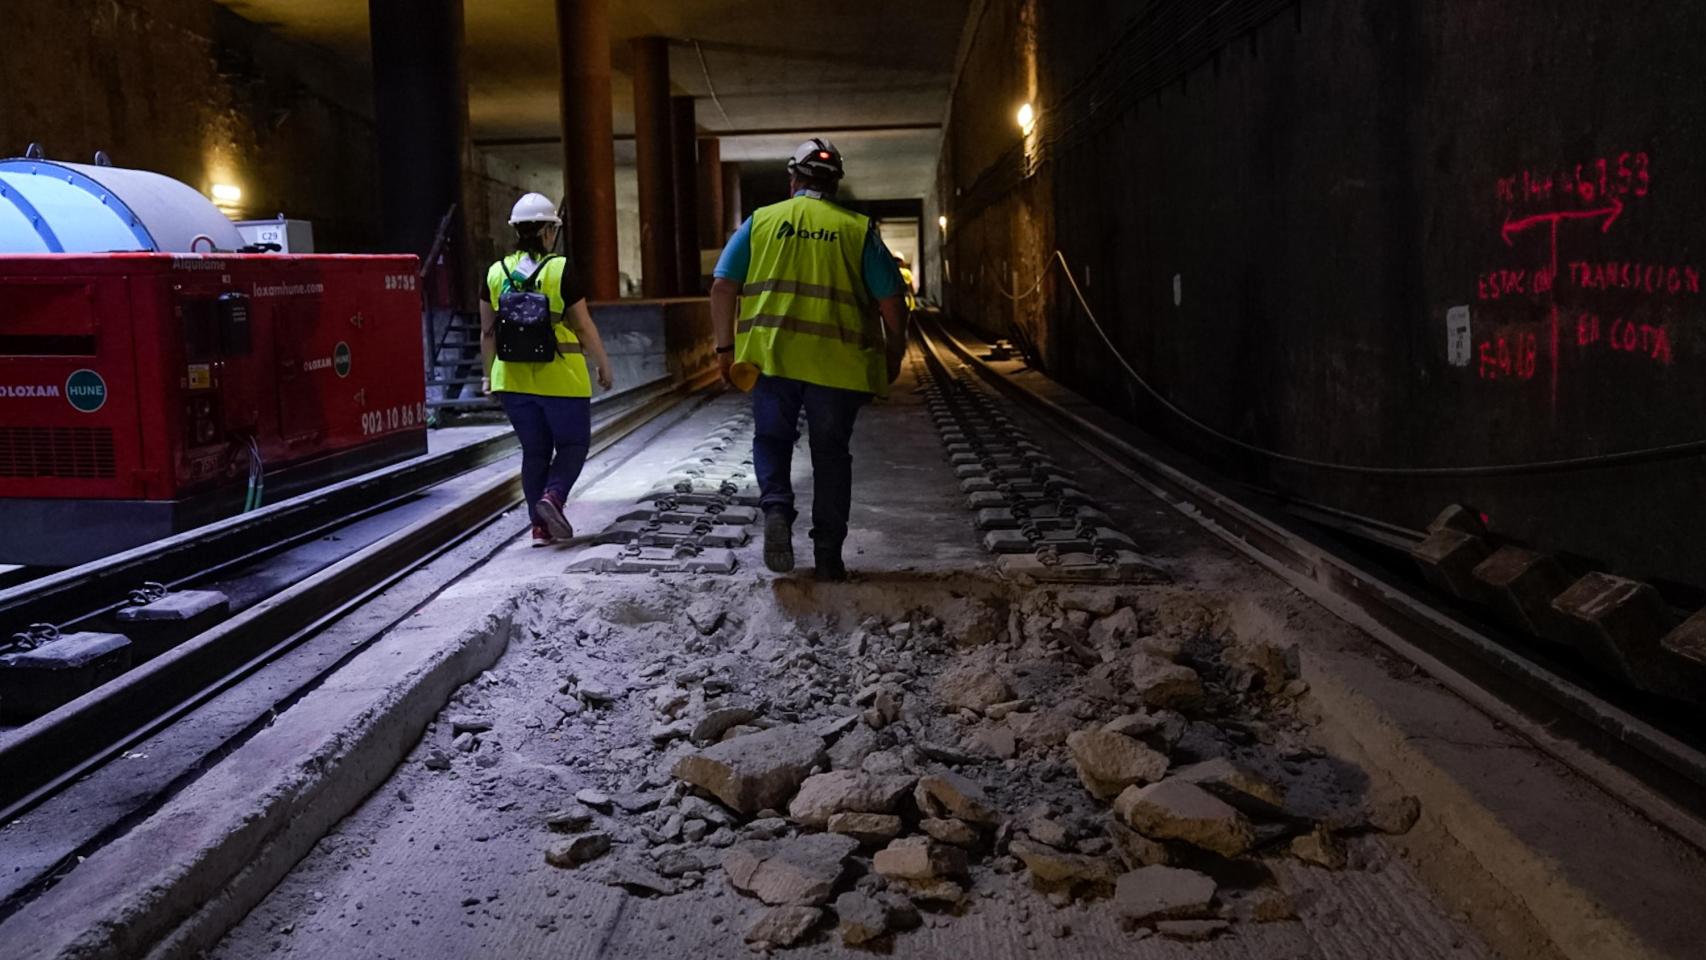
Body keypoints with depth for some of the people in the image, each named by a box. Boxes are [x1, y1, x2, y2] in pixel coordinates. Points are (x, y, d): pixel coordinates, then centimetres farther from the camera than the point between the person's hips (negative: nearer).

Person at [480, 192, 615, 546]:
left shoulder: (496, 273, 4)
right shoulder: (560, 271, -10)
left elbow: (488, 331, 8)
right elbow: (584, 327, -7)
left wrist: (488, 373, 19)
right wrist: (604, 366, 4)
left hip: (514, 377, 4)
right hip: (560, 377, -4)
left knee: (534, 451, 13)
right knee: (573, 444, 11)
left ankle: (541, 525, 12)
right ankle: (553, 497, -12)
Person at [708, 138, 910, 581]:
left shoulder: (760, 221, 8)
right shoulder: (857, 229, 5)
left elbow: (722, 287, 3)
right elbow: (892, 301, 2)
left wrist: (725, 346, 8)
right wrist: (893, 357, 14)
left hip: (771, 354, 0)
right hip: (837, 361, 0)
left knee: (772, 439, 16)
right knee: (831, 453, 11)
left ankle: (777, 508, -12)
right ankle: (828, 555, 12)